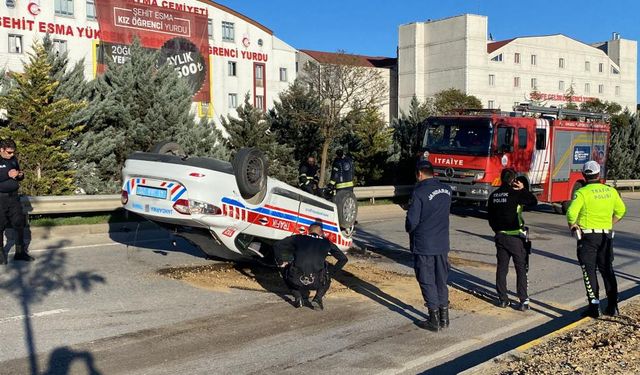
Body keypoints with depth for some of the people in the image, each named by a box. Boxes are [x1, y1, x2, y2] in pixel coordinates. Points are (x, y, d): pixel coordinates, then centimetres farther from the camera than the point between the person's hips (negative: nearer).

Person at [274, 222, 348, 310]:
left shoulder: (298, 238, 17)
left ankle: (298, 298, 18)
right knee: (326, 279, 36)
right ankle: (318, 299, 11)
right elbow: (343, 259, 20)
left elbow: (277, 245, 16)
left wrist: (281, 263, 26)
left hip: (296, 280, -1)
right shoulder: (326, 243, 19)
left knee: (286, 270, 34)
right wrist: (331, 272, 25)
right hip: (316, 283, 1)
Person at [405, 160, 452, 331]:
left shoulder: (420, 192, -17)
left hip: (423, 245, -6)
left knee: (427, 282, 4)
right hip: (442, 243, 6)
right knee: (441, 280, 16)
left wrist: (410, 229, 3)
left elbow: (411, 221, -16)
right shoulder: (447, 190, 3)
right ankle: (444, 317, 23)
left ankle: (434, 320, 10)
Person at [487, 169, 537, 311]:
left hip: (500, 236, 5)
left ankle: (502, 299, 14)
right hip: (516, 237, -5)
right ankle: (523, 301, -1)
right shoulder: (515, 194, -13)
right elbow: (534, 201, -4)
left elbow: (490, 218, 13)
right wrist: (523, 189, 4)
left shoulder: (494, 195, 7)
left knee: (501, 267, 11)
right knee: (521, 268, 1)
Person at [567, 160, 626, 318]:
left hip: (588, 235, -5)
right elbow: (621, 210, 15)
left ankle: (594, 307, 2)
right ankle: (613, 306, 18)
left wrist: (572, 225, -6)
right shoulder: (611, 191, 4)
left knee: (589, 271, 4)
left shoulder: (582, 192, -13)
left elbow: (572, 212, -24)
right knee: (607, 269, 15)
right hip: (607, 235, 5)